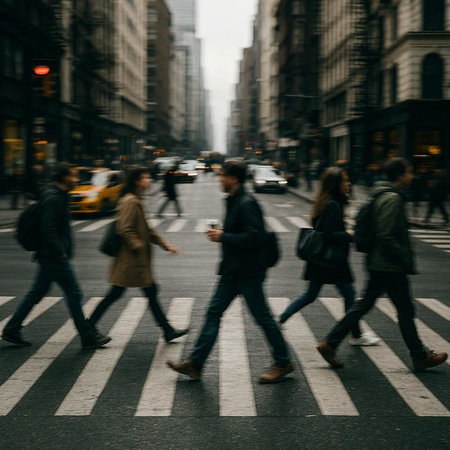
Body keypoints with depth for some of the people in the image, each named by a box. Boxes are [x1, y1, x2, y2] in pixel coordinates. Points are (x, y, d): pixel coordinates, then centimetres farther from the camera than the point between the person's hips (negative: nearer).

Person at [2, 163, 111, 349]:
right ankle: (88, 337, 4)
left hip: (49, 257, 10)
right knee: (74, 294, -3)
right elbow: (48, 229, -24)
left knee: (36, 294, 14)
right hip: (55, 257, -10)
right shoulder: (53, 198, -17)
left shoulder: (57, 196, 15)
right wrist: (60, 252, -20)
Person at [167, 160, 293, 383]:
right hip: (232, 271, 10)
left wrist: (223, 237, -21)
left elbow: (254, 237, -27)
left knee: (263, 318, 2)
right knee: (213, 313, 8)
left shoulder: (246, 204, -18)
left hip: (248, 272, -10)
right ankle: (195, 364, 12)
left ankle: (283, 363, 17)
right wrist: (220, 234, 7)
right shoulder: (233, 201, 11)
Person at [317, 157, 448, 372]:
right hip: (391, 268, -10)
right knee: (405, 310, 2)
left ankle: (329, 343, 11)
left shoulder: (383, 195, 13)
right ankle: (420, 357, 15)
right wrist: (406, 260, -16)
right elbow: (386, 237, -24)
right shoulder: (393, 199, -18)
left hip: (378, 265, 10)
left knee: (364, 305, 12)